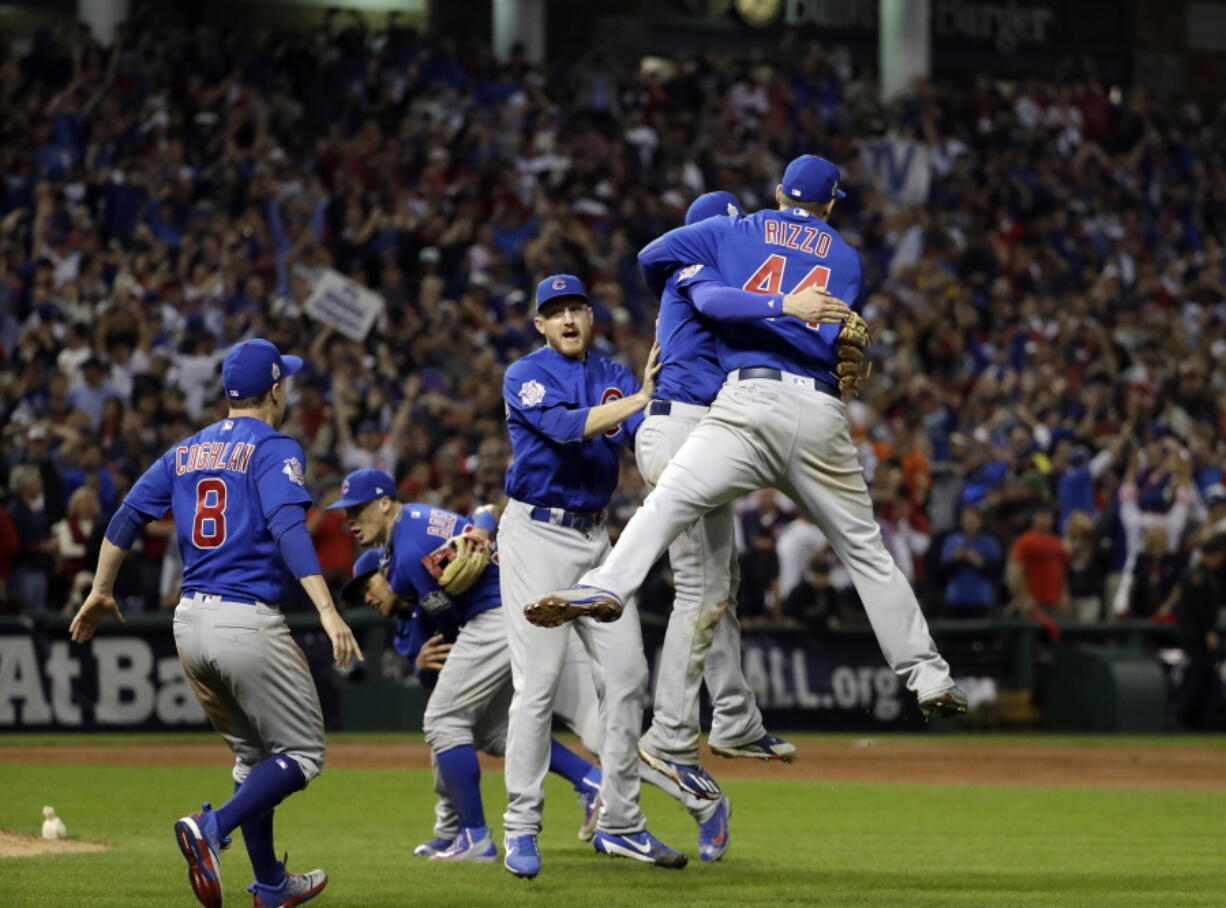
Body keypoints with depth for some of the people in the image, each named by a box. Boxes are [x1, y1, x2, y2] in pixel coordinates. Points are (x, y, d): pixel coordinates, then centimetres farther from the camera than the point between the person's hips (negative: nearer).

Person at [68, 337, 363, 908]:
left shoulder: (187, 452, 15)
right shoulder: (275, 449, -5)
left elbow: (127, 517, 13)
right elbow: (288, 528, -20)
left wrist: (100, 593, 24)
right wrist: (327, 611, -28)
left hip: (190, 623, 7)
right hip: (247, 621, -7)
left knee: (255, 755, 21)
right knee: (301, 753, 0)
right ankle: (212, 829, -22)